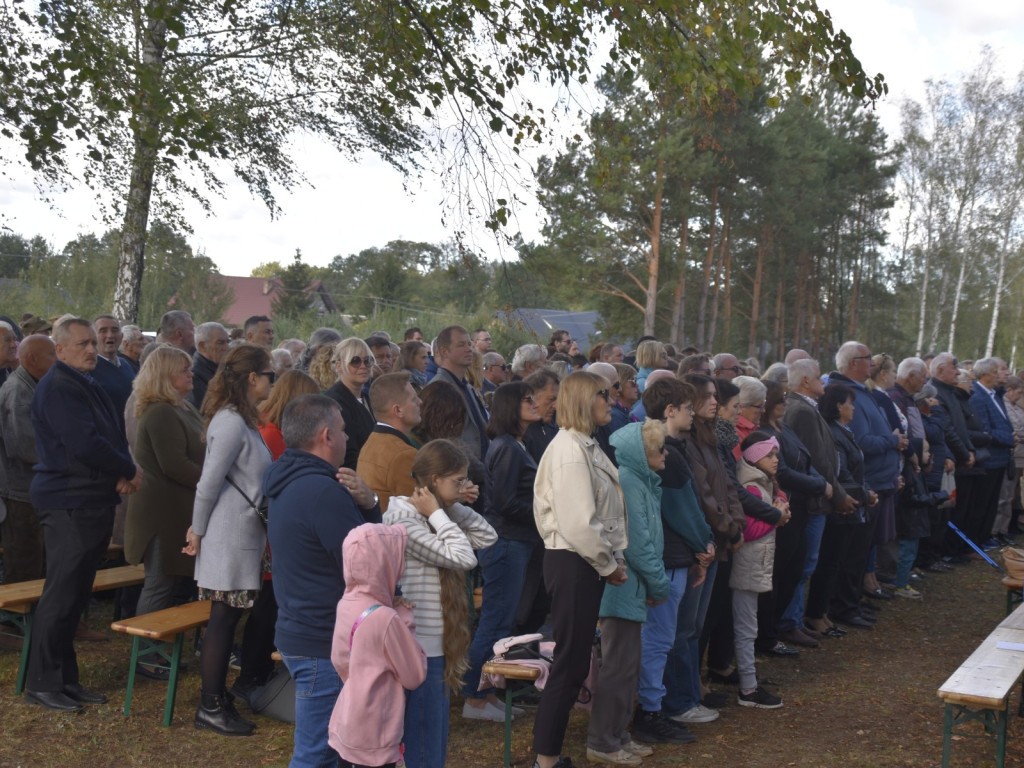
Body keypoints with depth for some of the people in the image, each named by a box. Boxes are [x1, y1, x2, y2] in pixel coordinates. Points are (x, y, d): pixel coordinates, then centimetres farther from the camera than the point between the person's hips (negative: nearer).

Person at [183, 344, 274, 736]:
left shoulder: (241, 420, 15)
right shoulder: (232, 423, -18)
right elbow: (209, 482, -18)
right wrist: (198, 531, -9)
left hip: (243, 534, 10)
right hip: (229, 537, -10)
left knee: (227, 618, 14)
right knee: (224, 618, -2)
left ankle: (217, 695, 24)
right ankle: (211, 707, 6)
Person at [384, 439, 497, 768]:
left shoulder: (430, 518, 11)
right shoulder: (402, 520, -18)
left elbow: (487, 537, 9)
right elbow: (463, 557, -25)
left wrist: (453, 507, 1)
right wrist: (439, 514, -15)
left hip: (436, 650, 10)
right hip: (418, 653, -10)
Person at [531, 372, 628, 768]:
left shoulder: (586, 445, 14)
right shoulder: (569, 450, -18)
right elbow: (579, 522, -23)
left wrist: (612, 560, 8)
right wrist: (610, 564, -12)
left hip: (588, 562, 10)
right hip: (573, 562, -10)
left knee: (575, 659, 15)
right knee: (571, 661, -3)